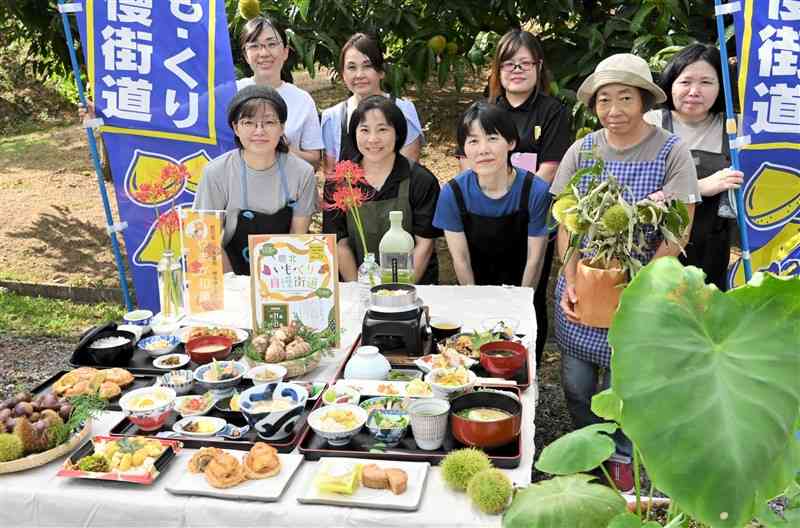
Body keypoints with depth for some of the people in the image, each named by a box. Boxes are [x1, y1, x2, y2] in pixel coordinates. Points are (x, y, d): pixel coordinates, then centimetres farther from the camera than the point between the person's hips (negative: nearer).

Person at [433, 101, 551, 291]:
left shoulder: (536, 191, -15)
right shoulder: (453, 193, -12)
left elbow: (534, 258, -8)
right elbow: (460, 259, -6)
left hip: (520, 291, -1)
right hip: (474, 291, 2)